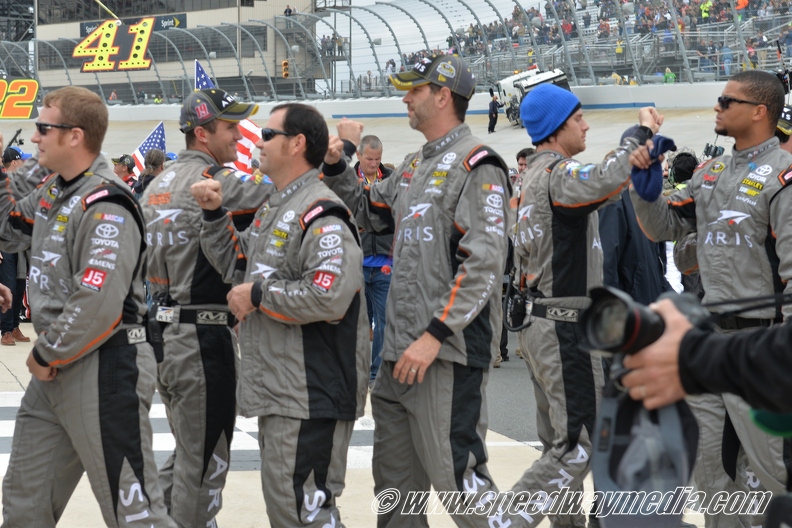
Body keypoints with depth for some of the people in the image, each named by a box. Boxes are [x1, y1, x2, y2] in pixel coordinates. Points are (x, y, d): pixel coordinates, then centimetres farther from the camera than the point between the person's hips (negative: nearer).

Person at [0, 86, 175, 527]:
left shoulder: (105, 208, -18)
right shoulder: (53, 195, 11)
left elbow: (98, 305, -25)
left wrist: (47, 355, -13)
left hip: (104, 372, -9)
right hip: (54, 372, 10)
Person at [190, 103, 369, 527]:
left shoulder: (321, 215, -17)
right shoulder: (272, 209, 16)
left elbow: (329, 297, -28)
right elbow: (238, 265, 26)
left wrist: (258, 296, -17)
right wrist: (214, 215, 13)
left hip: (309, 394, -10)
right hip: (277, 391, 10)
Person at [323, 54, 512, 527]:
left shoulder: (476, 165, -10)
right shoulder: (415, 166, 18)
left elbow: (484, 264, -18)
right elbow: (366, 212, 30)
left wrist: (435, 335, -21)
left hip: (448, 351, -9)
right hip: (402, 348, 9)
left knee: (455, 472, -10)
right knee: (396, 479, 14)